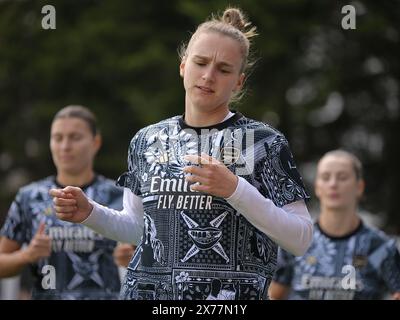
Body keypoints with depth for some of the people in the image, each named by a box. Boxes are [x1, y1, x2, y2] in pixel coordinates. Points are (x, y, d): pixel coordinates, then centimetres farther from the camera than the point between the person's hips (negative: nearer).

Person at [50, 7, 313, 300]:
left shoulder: (265, 143, -5)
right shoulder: (148, 141, 7)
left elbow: (301, 239, -9)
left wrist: (235, 189, -19)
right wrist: (90, 213, -3)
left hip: (232, 296, -3)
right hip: (148, 290, 3)